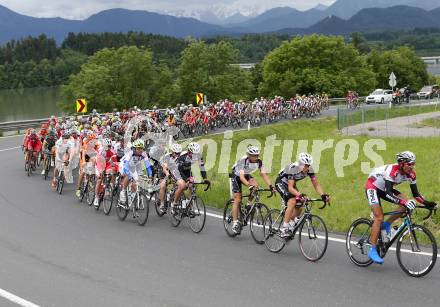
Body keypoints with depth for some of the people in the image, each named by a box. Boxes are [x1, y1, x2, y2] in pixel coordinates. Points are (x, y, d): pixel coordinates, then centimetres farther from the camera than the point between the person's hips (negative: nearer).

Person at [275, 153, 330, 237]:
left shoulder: (309, 169, -20)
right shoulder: (293, 169, -36)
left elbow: (316, 184, -18)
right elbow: (290, 188, -41)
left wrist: (322, 195, -35)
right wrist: (300, 195, -58)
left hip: (291, 184, 7)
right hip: (281, 183, -7)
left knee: (299, 205, -4)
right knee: (292, 202, -27)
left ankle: (291, 225, 19)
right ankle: (284, 229, -22)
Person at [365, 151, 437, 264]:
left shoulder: (411, 174, -14)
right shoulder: (392, 170, -34)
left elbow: (416, 194, -8)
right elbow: (388, 193, -42)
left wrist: (427, 203, -24)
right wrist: (403, 202, -54)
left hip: (384, 189, 7)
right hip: (372, 186, -7)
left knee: (407, 204, -14)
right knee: (379, 217, -19)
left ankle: (386, 225, 1)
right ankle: (372, 250, -15)